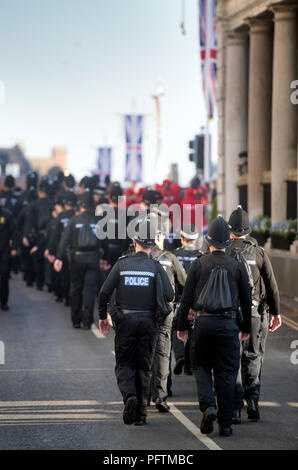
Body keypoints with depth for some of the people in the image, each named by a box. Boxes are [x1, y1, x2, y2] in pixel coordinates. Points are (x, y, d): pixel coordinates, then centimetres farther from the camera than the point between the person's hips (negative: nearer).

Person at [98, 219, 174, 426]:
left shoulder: (122, 264, -1)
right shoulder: (156, 266, -2)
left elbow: (105, 293, -3)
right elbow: (170, 295, -8)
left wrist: (103, 316, 9)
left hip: (125, 321, -1)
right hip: (148, 321, 1)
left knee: (124, 364, 8)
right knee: (144, 366, 10)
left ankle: (130, 396, -20)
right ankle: (141, 412, 10)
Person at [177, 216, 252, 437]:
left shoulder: (199, 264, 0)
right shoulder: (237, 267, 3)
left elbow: (187, 297, 0)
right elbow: (246, 300, 8)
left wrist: (182, 326, 7)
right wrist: (246, 328, 18)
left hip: (203, 322, -1)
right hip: (228, 325, 1)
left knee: (201, 367, 14)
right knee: (226, 373, 5)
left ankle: (208, 406, -10)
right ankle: (225, 423, 6)